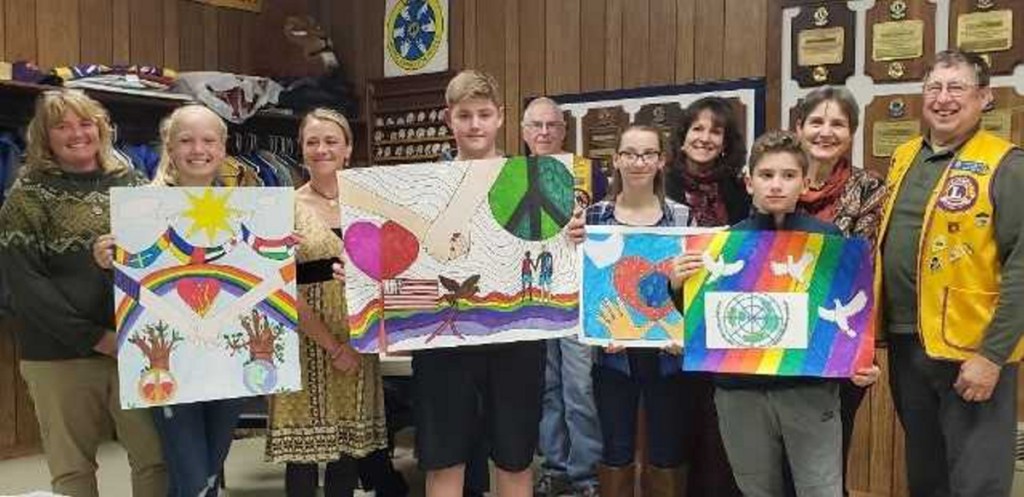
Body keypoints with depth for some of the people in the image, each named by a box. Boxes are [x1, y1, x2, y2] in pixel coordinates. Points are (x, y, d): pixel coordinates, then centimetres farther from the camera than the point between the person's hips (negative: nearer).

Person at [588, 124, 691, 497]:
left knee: (667, 456, 10)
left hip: (666, 353, 0)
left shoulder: (683, 217, 2)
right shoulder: (594, 216, 2)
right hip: (613, 354, 0)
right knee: (616, 455, 10)